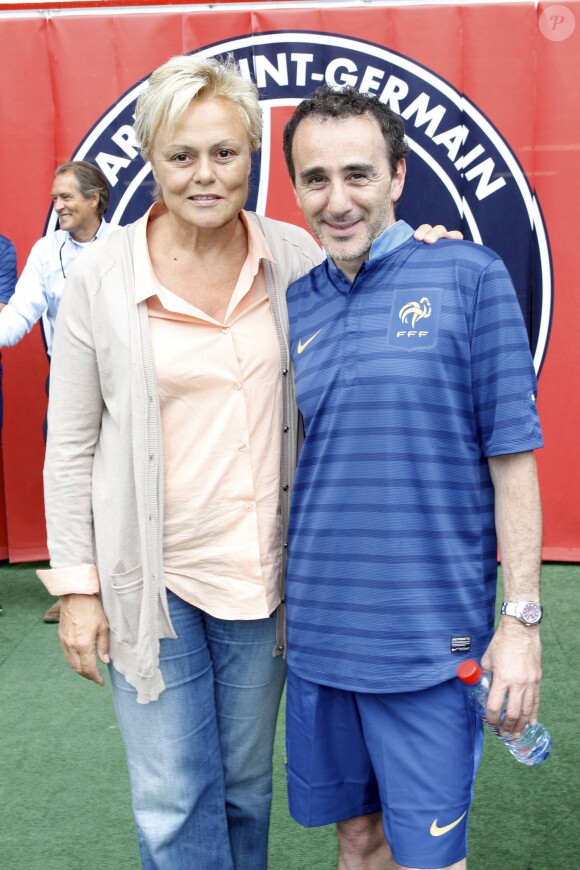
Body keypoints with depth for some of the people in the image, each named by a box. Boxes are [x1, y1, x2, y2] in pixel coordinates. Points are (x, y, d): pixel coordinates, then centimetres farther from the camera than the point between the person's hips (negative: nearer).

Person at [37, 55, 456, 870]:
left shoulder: (294, 255, -3)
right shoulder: (102, 274, -7)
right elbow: (71, 444, -3)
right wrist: (78, 585, -4)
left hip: (261, 571, 2)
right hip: (149, 574, -1)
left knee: (247, 787, 18)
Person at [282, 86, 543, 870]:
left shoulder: (468, 277, -7)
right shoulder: (295, 305, 6)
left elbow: (512, 458, -7)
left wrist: (521, 618, -9)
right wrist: (277, 598, 12)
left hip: (429, 636, -4)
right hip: (316, 629, 4)